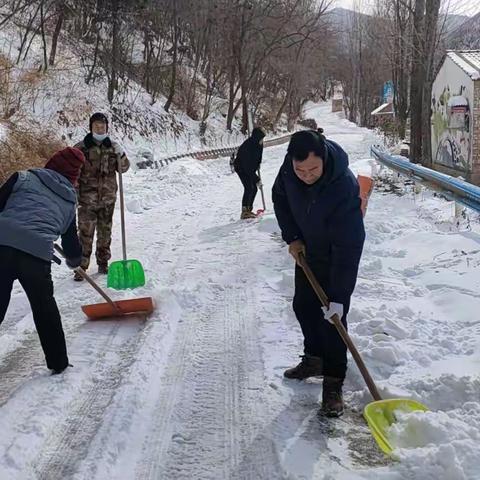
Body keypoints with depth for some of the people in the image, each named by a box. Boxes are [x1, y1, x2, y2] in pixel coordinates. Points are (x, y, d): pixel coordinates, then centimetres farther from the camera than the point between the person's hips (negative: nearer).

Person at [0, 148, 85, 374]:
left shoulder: (23, 178, 15)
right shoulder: (69, 202, 23)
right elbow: (70, 237, 35)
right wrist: (74, 259, 55)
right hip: (37, 254, 1)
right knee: (45, 308, 19)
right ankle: (58, 362, 27)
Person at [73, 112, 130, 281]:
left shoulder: (112, 147, 5)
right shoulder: (81, 148, -6)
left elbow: (123, 168, 3)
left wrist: (121, 155, -17)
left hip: (108, 198, 4)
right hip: (87, 199, -4)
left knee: (105, 233, 14)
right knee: (85, 235, -8)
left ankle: (103, 264, 28)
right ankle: (81, 267, -2)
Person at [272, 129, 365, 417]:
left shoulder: (344, 187, -38)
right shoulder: (290, 167, -21)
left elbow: (347, 247, -35)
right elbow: (280, 197, 2)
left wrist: (338, 296, -34)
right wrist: (292, 237, -6)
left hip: (337, 258, -6)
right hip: (307, 250, 6)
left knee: (332, 317, -8)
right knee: (304, 306, 16)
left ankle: (334, 382, 5)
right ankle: (315, 358, 36)